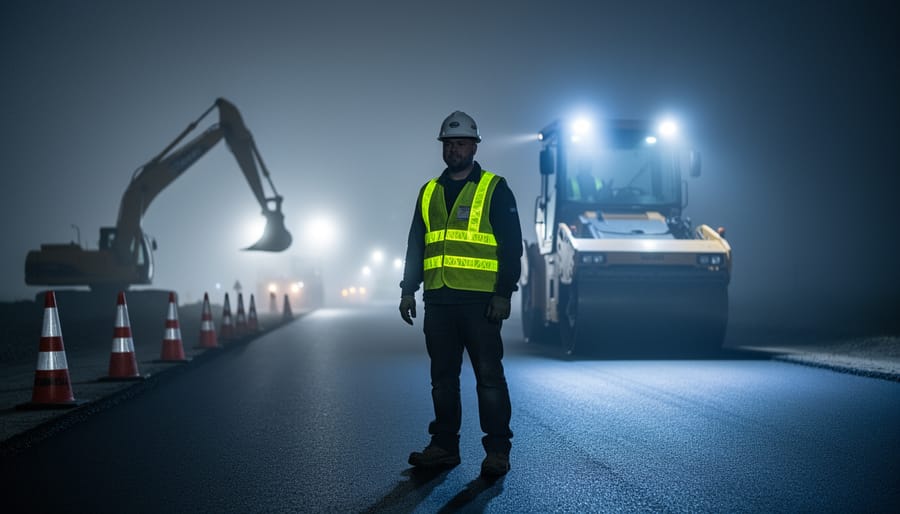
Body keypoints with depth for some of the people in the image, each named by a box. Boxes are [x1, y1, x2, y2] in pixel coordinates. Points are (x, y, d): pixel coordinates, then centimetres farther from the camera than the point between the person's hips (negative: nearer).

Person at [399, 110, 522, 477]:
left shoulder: (495, 190, 1)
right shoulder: (429, 193, 16)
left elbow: (511, 245, -3)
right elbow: (415, 245, 19)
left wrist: (504, 293, -12)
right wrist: (408, 290, 11)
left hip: (480, 301, -5)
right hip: (438, 301, 5)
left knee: (489, 376, -4)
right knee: (442, 377, 9)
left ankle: (497, 450, 2)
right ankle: (444, 446, 16)